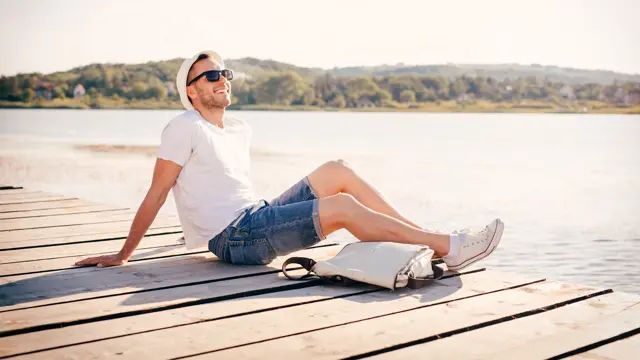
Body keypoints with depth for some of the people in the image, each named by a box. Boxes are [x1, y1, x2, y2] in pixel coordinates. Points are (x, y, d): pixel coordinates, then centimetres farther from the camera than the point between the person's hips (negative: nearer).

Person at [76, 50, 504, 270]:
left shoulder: (240, 129, 15)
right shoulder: (184, 128, -9)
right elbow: (156, 196, -8)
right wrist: (123, 255, -7)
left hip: (259, 217, 8)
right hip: (235, 240, -8)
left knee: (338, 171, -5)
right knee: (343, 206, -20)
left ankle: (428, 236, -7)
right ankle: (447, 246, -19)